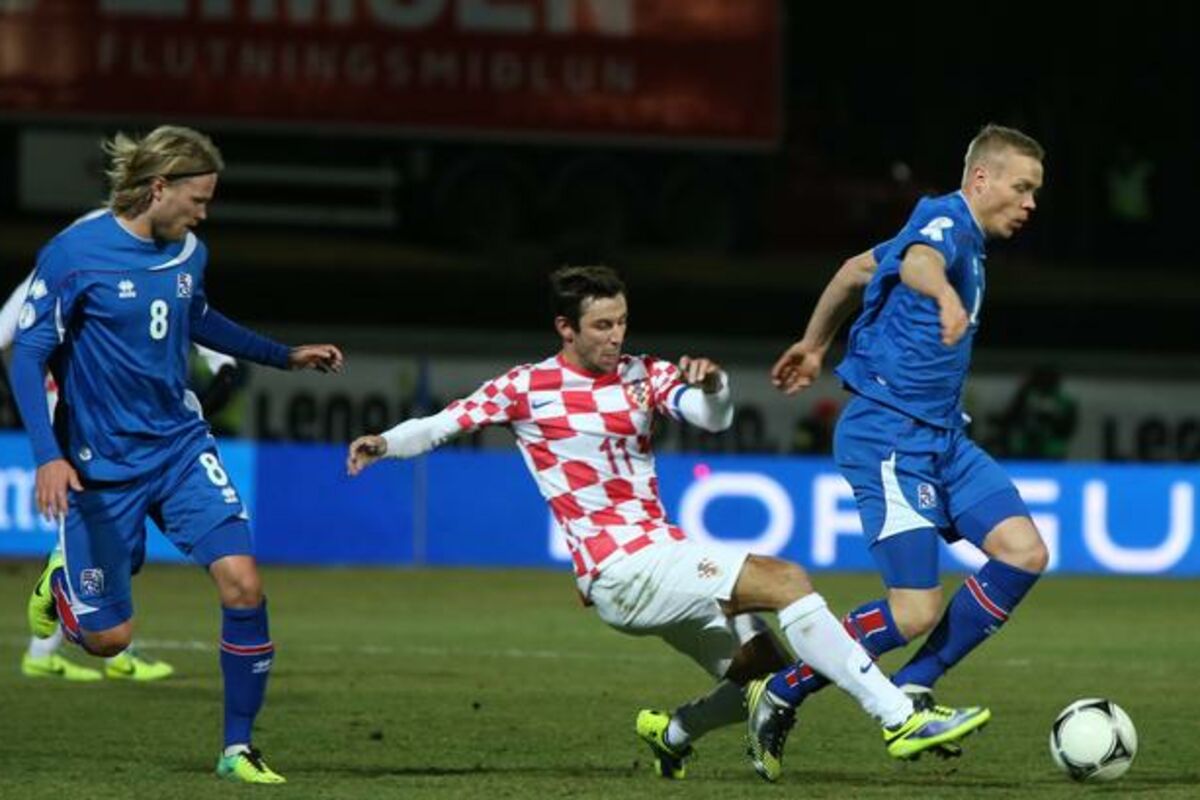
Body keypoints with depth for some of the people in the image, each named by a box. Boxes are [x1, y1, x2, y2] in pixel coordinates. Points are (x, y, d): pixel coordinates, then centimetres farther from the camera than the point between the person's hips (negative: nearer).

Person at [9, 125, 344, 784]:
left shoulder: (189, 252, 3)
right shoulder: (74, 255, -16)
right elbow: (27, 359, -14)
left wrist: (285, 356, 24)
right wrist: (48, 456, -24)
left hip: (181, 446, 5)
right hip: (102, 465, -5)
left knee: (242, 583, -15)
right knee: (108, 638, 0)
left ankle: (237, 748, -3)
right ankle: (61, 582, 37)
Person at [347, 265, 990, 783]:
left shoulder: (644, 376, 11)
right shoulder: (529, 387, 0)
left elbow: (713, 418, -3)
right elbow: (444, 424, 0)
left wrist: (710, 387, -25)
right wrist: (384, 443, -17)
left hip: (663, 560, 7)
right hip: (620, 569, -7)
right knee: (785, 579, -21)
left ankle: (672, 733, 34)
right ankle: (900, 719, -27)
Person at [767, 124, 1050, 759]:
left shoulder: (960, 235, 17)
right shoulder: (947, 221, -13)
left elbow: (856, 270, 30)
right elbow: (916, 260, -39)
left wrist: (813, 344, 41)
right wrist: (946, 296, -62)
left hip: (942, 438, 10)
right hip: (889, 437, -10)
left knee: (1024, 553, -7)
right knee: (915, 613, -14)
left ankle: (912, 689, 2)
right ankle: (779, 698, 5)